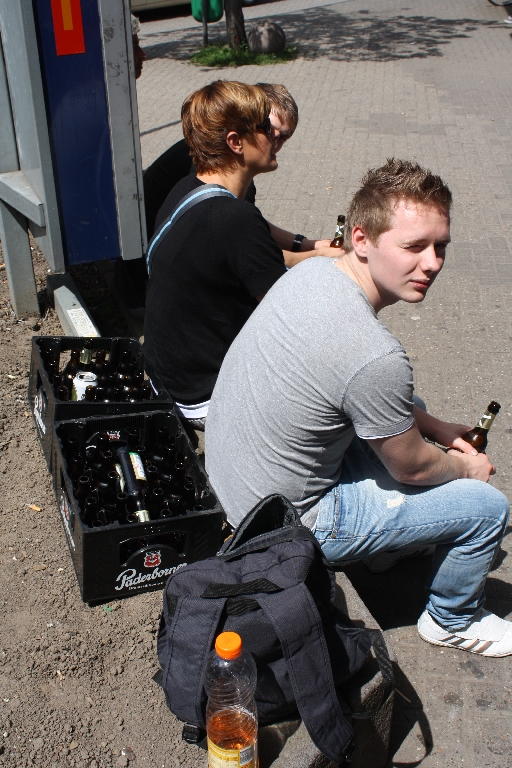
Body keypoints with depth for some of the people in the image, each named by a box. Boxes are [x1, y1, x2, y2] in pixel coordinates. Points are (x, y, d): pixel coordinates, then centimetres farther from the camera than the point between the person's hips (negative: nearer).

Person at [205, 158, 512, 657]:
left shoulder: (312, 270, -8)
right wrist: (465, 467, 6)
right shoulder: (377, 356, -34)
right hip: (289, 522, -8)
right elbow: (411, 468, -15)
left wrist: (435, 427, 8)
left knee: (406, 416, 24)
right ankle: (453, 621, 30)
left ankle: (388, 548, 43)